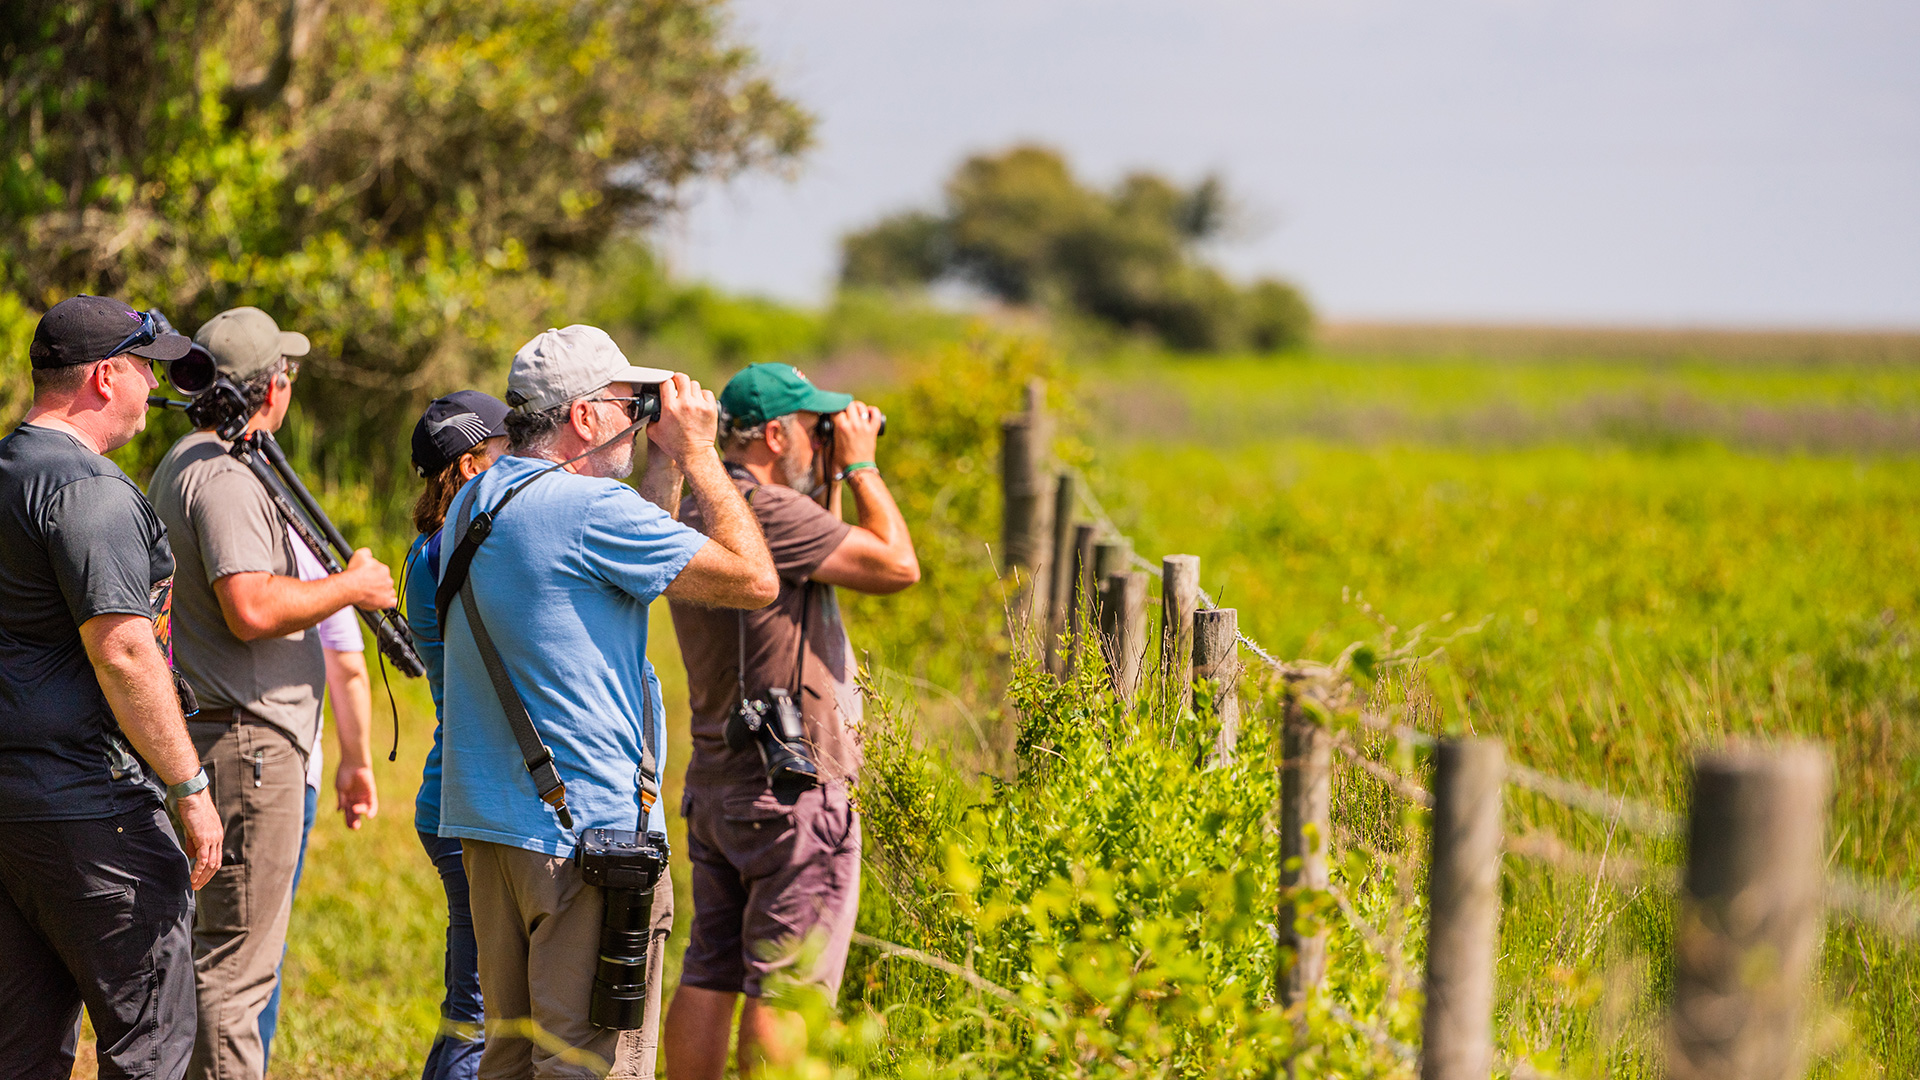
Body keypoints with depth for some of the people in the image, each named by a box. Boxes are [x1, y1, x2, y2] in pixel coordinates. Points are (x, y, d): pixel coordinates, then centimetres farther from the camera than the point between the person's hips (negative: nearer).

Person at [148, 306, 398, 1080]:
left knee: (226, 960, 15)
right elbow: (252, 608, -26)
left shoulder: (181, 466, 18)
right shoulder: (226, 477, -16)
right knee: (234, 966, -8)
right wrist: (351, 586, -13)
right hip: (246, 741, -11)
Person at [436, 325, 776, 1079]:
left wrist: (665, 465, 18)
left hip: (487, 820, 9)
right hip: (587, 830, -9)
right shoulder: (588, 506, -15)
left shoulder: (472, 503, 13)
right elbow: (753, 579, -11)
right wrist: (698, 455, -3)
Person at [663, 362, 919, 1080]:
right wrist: (861, 466, -4)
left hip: (717, 785, 9)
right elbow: (897, 565, -15)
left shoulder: (697, 514, 13)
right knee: (783, 993, -5)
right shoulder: (766, 510, -17)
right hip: (791, 791, -9)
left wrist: (826, 483, 17)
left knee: (709, 977, 11)